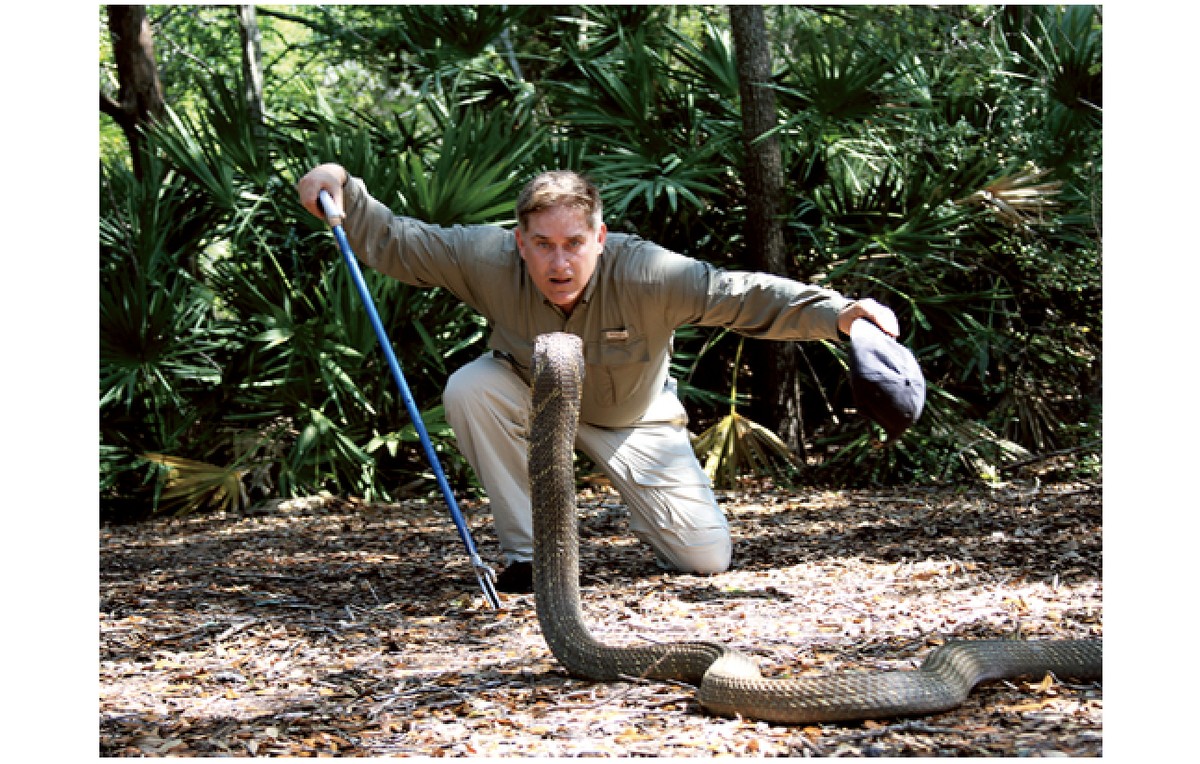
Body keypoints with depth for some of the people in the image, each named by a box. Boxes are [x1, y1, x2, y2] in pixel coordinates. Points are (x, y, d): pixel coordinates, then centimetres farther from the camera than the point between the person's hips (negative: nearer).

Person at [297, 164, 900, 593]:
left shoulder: (646, 274, -35)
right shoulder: (487, 259, -30)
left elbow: (744, 296, -35)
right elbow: (396, 244, -21)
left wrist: (836, 314, -47)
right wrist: (343, 193, -37)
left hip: (632, 417, -1)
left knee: (707, 558, -10)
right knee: (470, 390, -33)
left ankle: (645, 511, 29)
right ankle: (529, 550, -15)